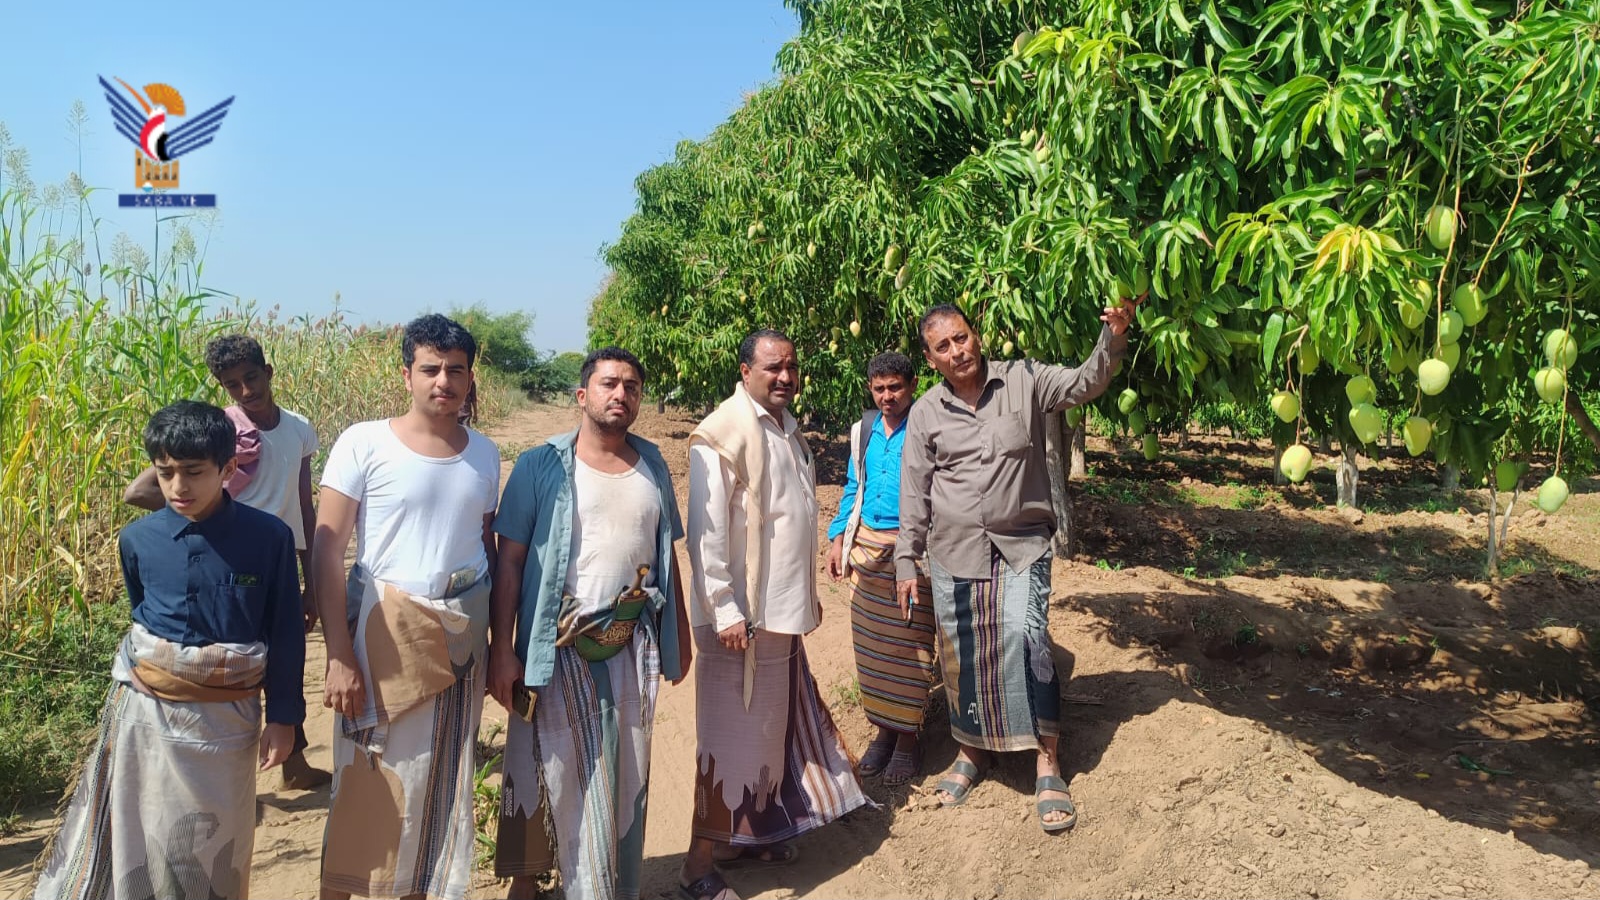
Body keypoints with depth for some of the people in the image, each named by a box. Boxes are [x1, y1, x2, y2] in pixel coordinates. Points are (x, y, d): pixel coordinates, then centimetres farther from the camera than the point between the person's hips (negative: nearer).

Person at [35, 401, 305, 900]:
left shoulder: (270, 536, -12)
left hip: (226, 718, -1)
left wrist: (282, 716, -4)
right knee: (137, 837, 11)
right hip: (146, 710, 2)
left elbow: (285, 632, -5)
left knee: (214, 843, 13)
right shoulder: (136, 539, -5)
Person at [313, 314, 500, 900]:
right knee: (371, 783, 3)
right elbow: (326, 551, -9)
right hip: (386, 631, -4)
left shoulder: (484, 454, 5)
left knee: (445, 781, 13)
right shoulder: (364, 444, -8)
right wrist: (339, 655, -15)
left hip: (463, 636, 4)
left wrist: (500, 645, 13)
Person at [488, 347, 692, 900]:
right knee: (550, 772, 8)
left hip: (633, 644, 3)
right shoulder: (542, 466, -5)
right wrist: (501, 651, -11)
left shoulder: (652, 466, 7)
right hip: (559, 647, -3)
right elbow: (509, 562, -6)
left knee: (625, 775, 10)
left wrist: (679, 636, 12)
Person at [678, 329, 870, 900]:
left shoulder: (788, 430, 12)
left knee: (772, 727, 17)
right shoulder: (722, 435, -15)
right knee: (732, 738, -1)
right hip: (743, 616, -8)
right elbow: (705, 534, -18)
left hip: (785, 611, 8)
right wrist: (725, 612, -20)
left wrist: (808, 592, 19)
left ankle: (749, 835, 32)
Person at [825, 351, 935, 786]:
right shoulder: (863, 431, 10)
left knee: (907, 645, 1)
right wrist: (838, 539, 12)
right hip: (866, 545, 6)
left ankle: (907, 737, 15)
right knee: (869, 644, 11)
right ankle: (883, 729, 25)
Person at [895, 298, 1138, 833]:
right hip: (954, 551, 2)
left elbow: (1086, 383, -11)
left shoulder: (1023, 381, -2)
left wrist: (1113, 337, -29)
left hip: (1020, 547, -2)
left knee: (1026, 640, -16)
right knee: (961, 654, 10)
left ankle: (1047, 763, -3)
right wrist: (906, 560, 4)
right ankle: (972, 748, 32)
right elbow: (914, 492, 5)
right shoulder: (925, 413, 1)